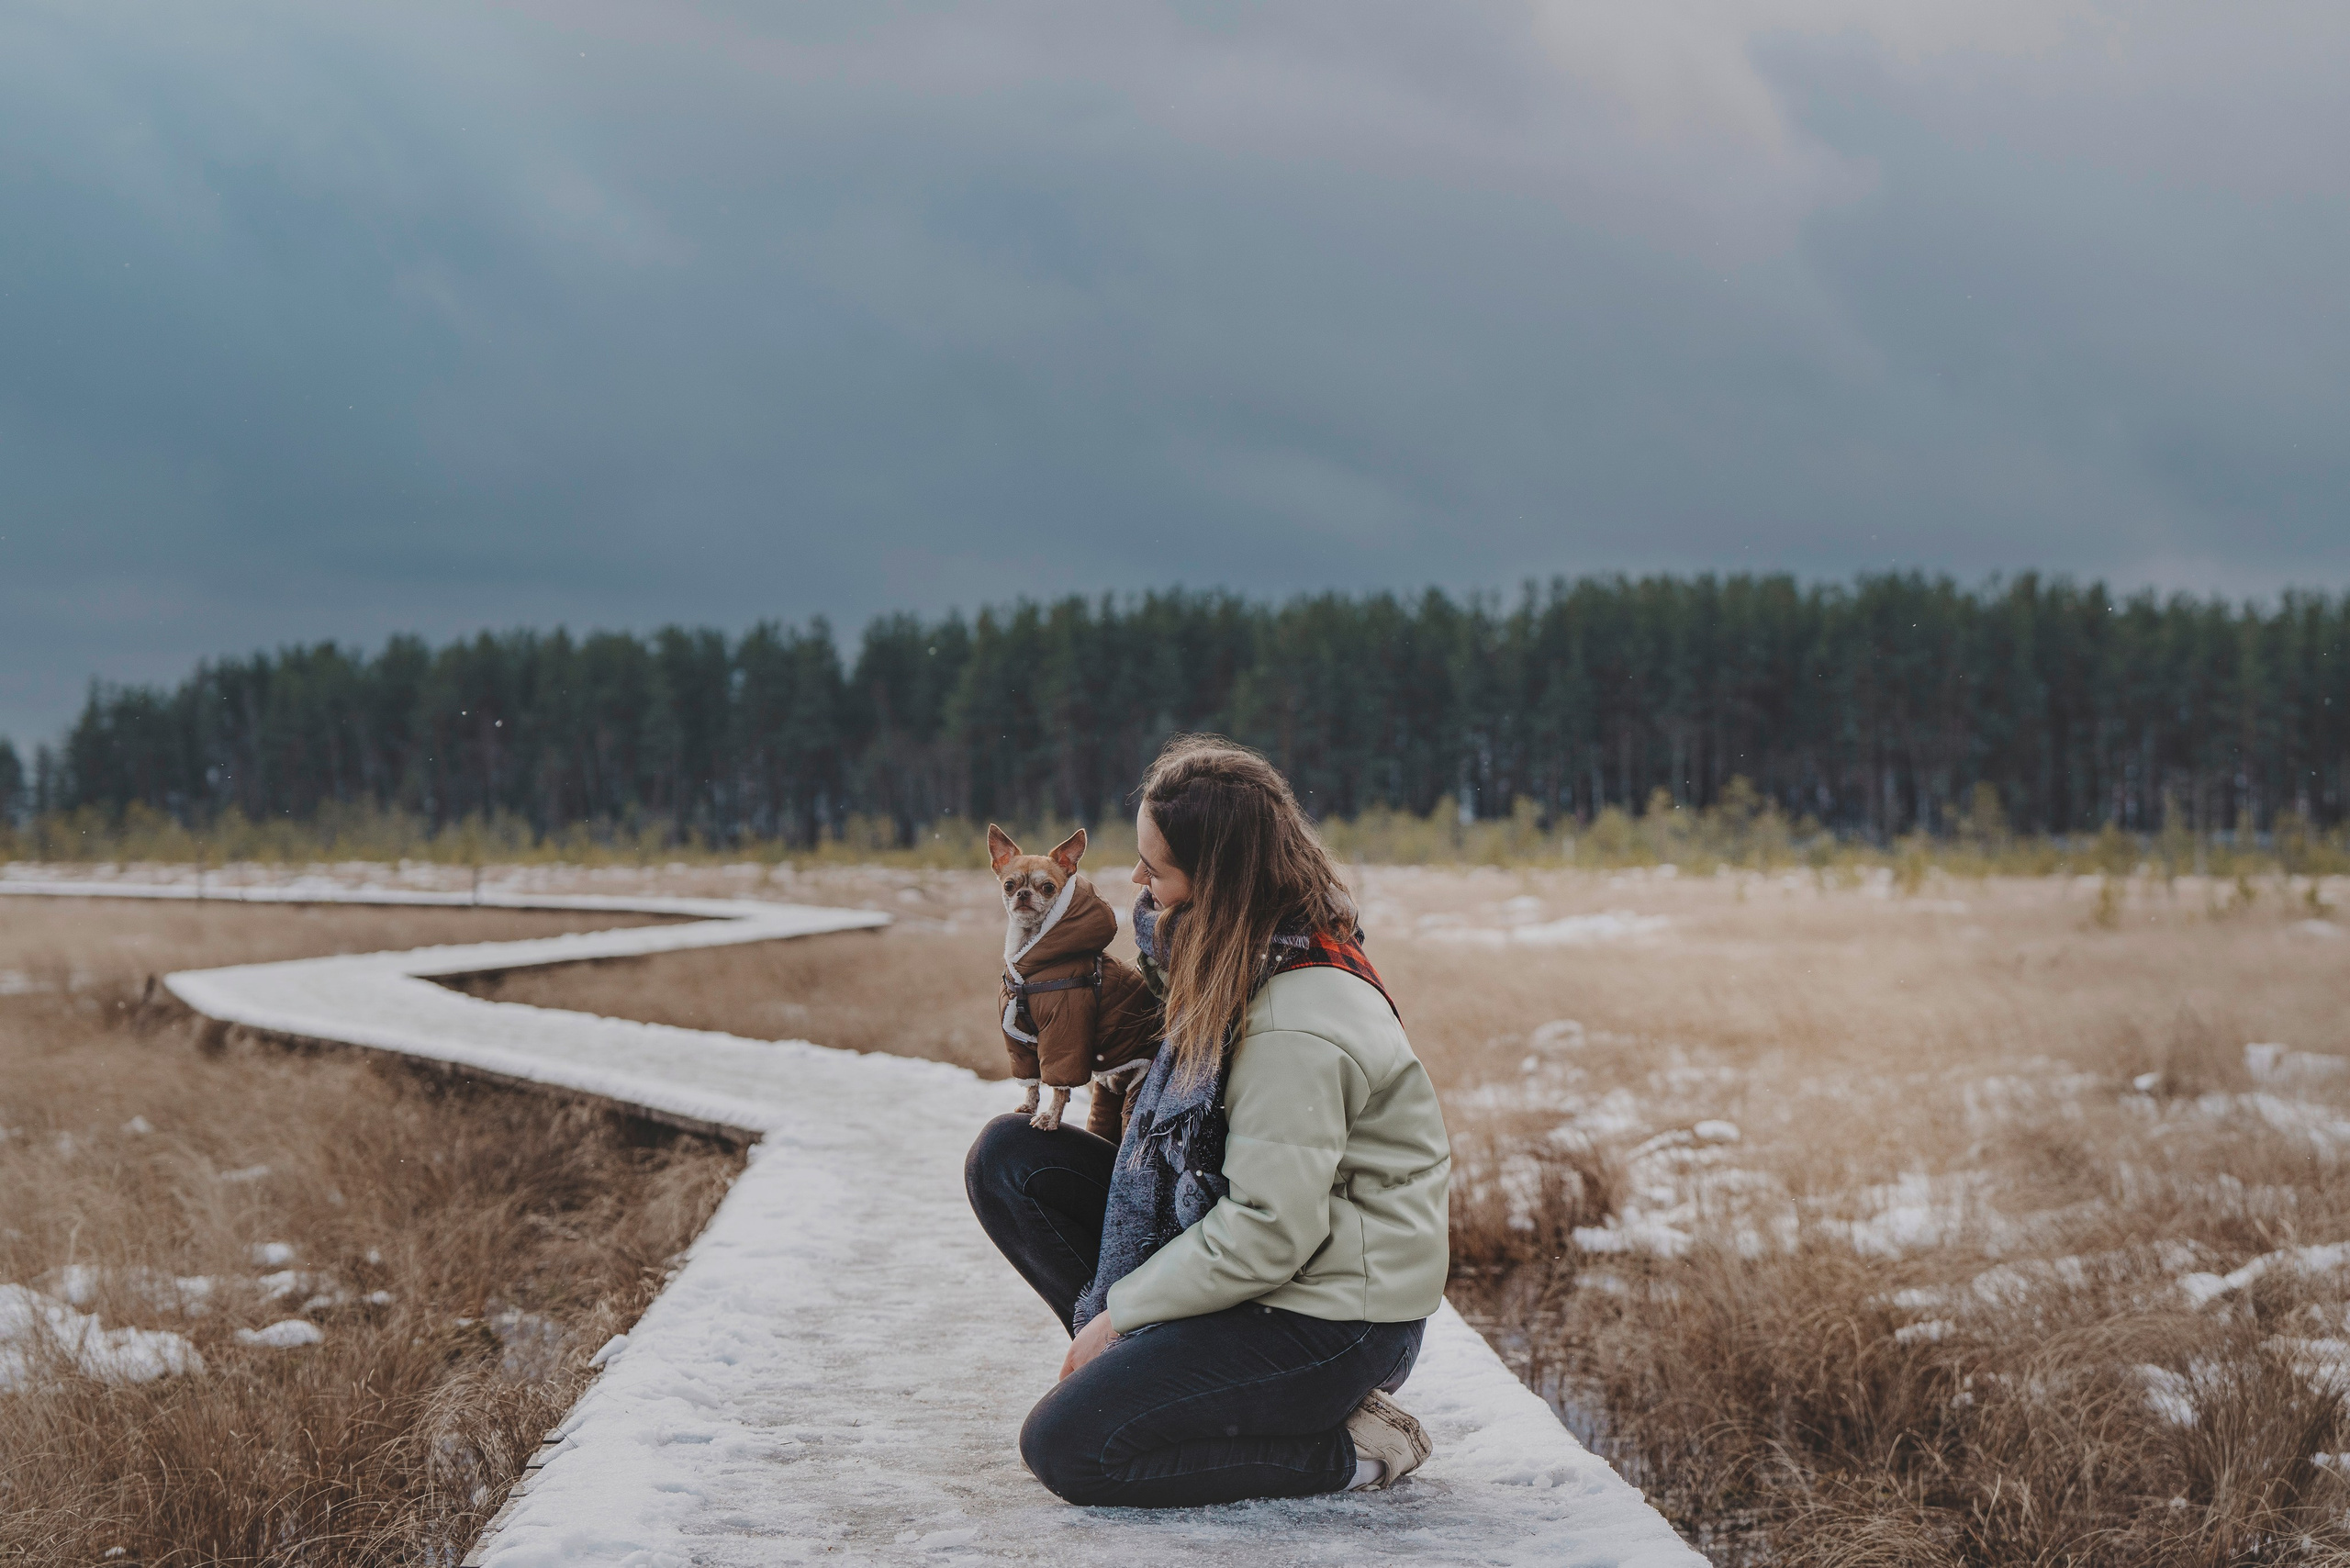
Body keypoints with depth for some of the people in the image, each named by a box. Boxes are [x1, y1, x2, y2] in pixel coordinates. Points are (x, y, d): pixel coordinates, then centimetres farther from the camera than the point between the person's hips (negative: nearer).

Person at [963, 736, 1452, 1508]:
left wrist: (1120, 1312, -16)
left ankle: (1348, 1446, -5)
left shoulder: (1298, 1027, -26)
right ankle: (1143, 1367, 1)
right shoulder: (1241, 958, 2)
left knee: (1067, 1449, -16)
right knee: (1008, 1157, 2)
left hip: (1329, 1320, -9)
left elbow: (1271, 1233, -26)